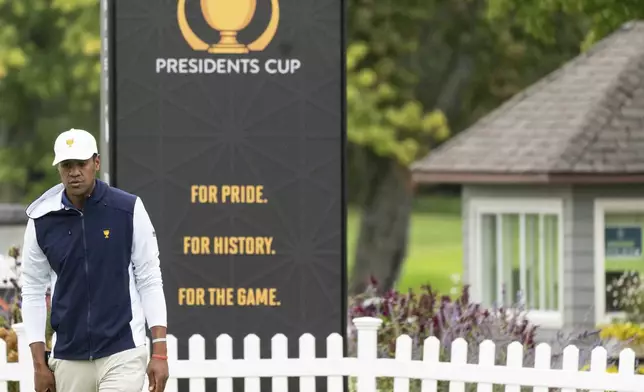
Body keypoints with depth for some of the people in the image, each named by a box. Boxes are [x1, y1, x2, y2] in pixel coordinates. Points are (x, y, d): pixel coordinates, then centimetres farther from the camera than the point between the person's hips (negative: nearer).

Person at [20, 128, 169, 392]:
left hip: (123, 353, -3)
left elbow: (149, 279, 0)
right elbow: (33, 291, 8)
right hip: (68, 358, 3)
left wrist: (159, 352, -4)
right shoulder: (42, 220, 2)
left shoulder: (128, 210, -3)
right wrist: (39, 364, 5)